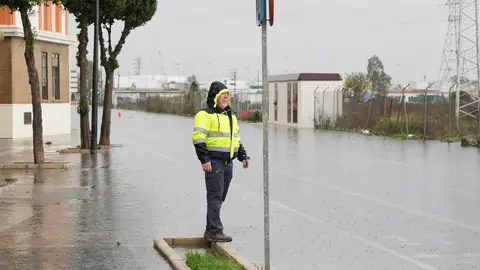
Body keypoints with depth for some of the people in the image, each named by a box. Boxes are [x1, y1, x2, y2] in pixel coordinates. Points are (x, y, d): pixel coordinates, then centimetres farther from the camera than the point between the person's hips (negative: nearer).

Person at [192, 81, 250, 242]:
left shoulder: (230, 115, 18)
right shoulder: (205, 114, -8)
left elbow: (236, 138, 25)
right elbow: (198, 138, -16)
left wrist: (243, 156, 18)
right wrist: (204, 160, -21)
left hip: (228, 162, 8)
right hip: (213, 162, -8)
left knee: (219, 198, 9)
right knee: (215, 196, -10)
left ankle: (210, 231, 15)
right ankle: (215, 231, -10)